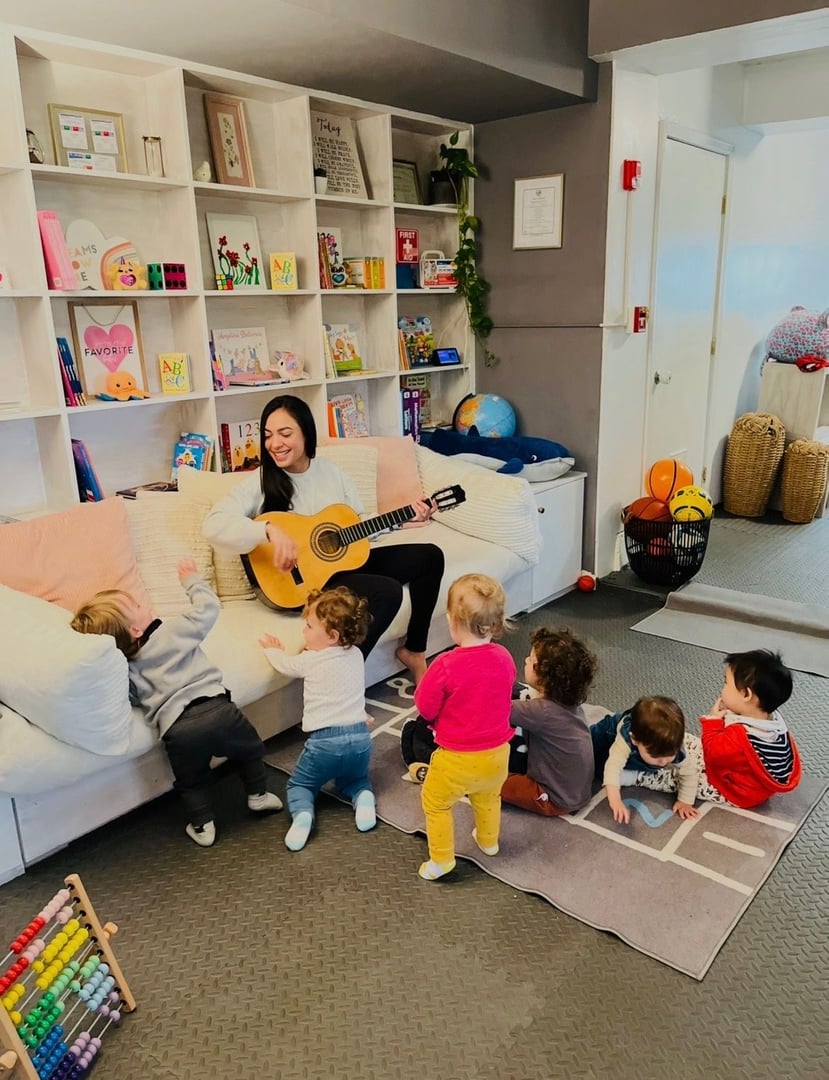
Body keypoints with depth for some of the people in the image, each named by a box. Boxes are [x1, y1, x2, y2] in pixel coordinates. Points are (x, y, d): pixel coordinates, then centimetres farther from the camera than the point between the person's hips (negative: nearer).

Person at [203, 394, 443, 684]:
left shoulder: (330, 471, 6)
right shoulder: (260, 482, -11)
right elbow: (213, 525, -25)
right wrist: (270, 530, -38)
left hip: (345, 560, 7)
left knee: (430, 556, 0)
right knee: (388, 592, -29)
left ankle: (413, 650, 10)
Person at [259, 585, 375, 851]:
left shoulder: (310, 661, -4)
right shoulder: (356, 655, 9)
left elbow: (286, 665, 19)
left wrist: (271, 648, 37)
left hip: (324, 740, -4)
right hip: (360, 738, 4)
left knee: (299, 785, 17)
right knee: (354, 778, 32)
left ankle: (302, 815, -14)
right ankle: (363, 797, -1)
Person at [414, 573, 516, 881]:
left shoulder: (445, 665, -26)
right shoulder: (503, 658, -10)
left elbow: (425, 707, -14)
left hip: (457, 759, -5)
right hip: (497, 753, 6)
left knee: (435, 802, 20)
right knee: (488, 796, 33)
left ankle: (441, 860, 26)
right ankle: (488, 841, 53)